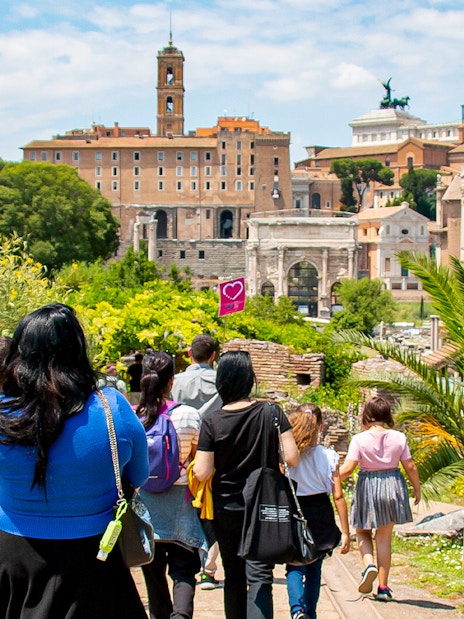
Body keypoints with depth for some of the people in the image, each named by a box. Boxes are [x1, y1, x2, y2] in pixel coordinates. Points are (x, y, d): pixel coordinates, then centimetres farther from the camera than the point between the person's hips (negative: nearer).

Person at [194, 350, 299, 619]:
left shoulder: (212, 421, -9)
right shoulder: (271, 412, -9)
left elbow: (202, 473, -11)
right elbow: (292, 458, -10)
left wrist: (195, 460, 10)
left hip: (226, 508, 1)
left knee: (233, 576, 16)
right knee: (259, 577, -3)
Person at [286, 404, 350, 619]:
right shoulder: (328, 456, -6)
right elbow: (338, 496, -5)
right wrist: (345, 532, 0)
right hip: (321, 517, 1)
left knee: (295, 568, 6)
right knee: (314, 569, 19)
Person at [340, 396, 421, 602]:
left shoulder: (359, 439, -11)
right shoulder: (398, 437, -3)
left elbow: (347, 469, -15)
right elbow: (410, 467, -1)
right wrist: (417, 489, 14)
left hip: (368, 488, -2)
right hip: (393, 487, 3)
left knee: (362, 532, 19)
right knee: (384, 537, 11)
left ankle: (369, 565, -9)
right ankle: (383, 587, 11)